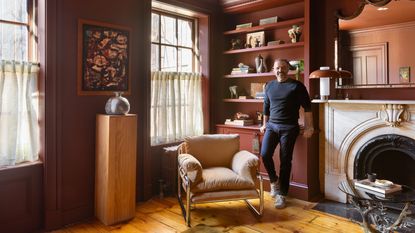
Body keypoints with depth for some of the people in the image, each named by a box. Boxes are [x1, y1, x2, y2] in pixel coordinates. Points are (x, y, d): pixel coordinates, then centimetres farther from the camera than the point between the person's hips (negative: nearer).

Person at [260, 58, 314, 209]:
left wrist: (309, 127, -9)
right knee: (265, 154, -13)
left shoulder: (297, 86, -3)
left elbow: (307, 107, -3)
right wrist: (264, 124, 21)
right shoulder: (269, 86, 11)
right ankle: (274, 180, 14)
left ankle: (281, 194, 12)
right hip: (272, 126, 4)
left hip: (289, 128, -3)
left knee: (285, 161, 0)